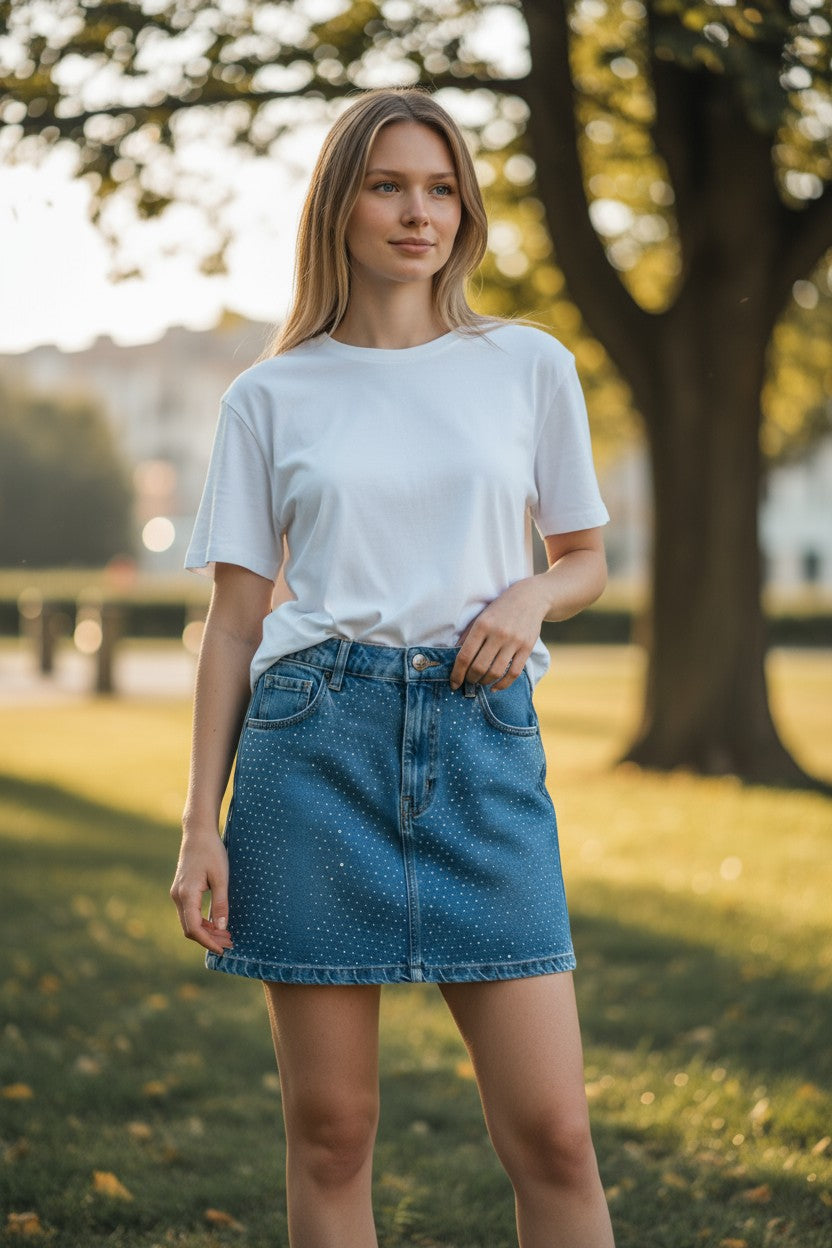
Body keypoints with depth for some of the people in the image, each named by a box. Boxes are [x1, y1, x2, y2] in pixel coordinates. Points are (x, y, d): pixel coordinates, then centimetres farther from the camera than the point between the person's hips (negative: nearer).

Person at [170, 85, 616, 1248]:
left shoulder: (529, 365, 9)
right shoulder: (270, 396, 7)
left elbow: (586, 559, 17)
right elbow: (234, 621, 6)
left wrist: (528, 598, -6)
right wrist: (201, 825, 0)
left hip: (482, 737, 1)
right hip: (315, 737, 0)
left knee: (551, 1131, -5)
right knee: (329, 1131, 3)